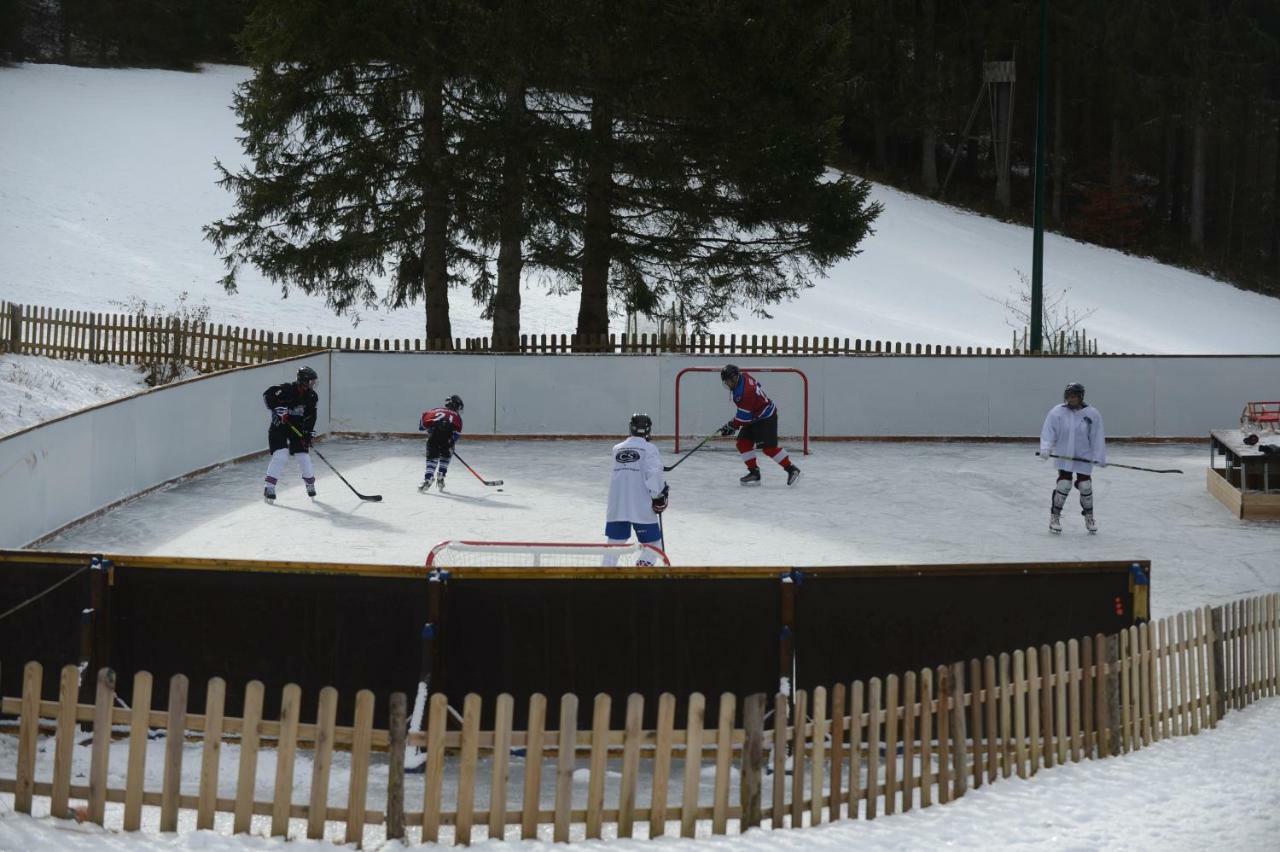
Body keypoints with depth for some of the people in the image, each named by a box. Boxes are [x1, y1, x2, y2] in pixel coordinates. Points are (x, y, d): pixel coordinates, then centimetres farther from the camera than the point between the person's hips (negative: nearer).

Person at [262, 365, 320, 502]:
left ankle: (310, 484, 24)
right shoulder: (287, 389, -19)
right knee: (280, 455, -18)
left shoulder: (311, 397, -1)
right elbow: (267, 395, -19)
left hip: (298, 428, 5)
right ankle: (269, 487, -15)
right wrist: (277, 408, -28)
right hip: (279, 426, -5)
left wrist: (308, 433, -10)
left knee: (304, 455, 1)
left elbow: (310, 417, 1)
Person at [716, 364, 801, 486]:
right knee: (743, 443, 2)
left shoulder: (744, 392, -31)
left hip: (766, 418, -10)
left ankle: (791, 469, -4)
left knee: (769, 447, -16)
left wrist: (731, 426, -15)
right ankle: (754, 473, 5)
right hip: (755, 417, 10)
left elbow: (744, 417, -27)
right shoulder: (743, 377, -3)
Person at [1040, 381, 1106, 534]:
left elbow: (1097, 437, -2)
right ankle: (1055, 517, 3)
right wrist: (1045, 449, -20)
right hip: (1063, 456, -1)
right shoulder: (1057, 412, -6)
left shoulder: (1092, 414, -4)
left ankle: (1089, 518, 23)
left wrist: (1100, 457, -5)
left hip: (1084, 457, 1)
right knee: (1063, 485, -10)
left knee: (1085, 486, 4)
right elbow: (1048, 432, -6)